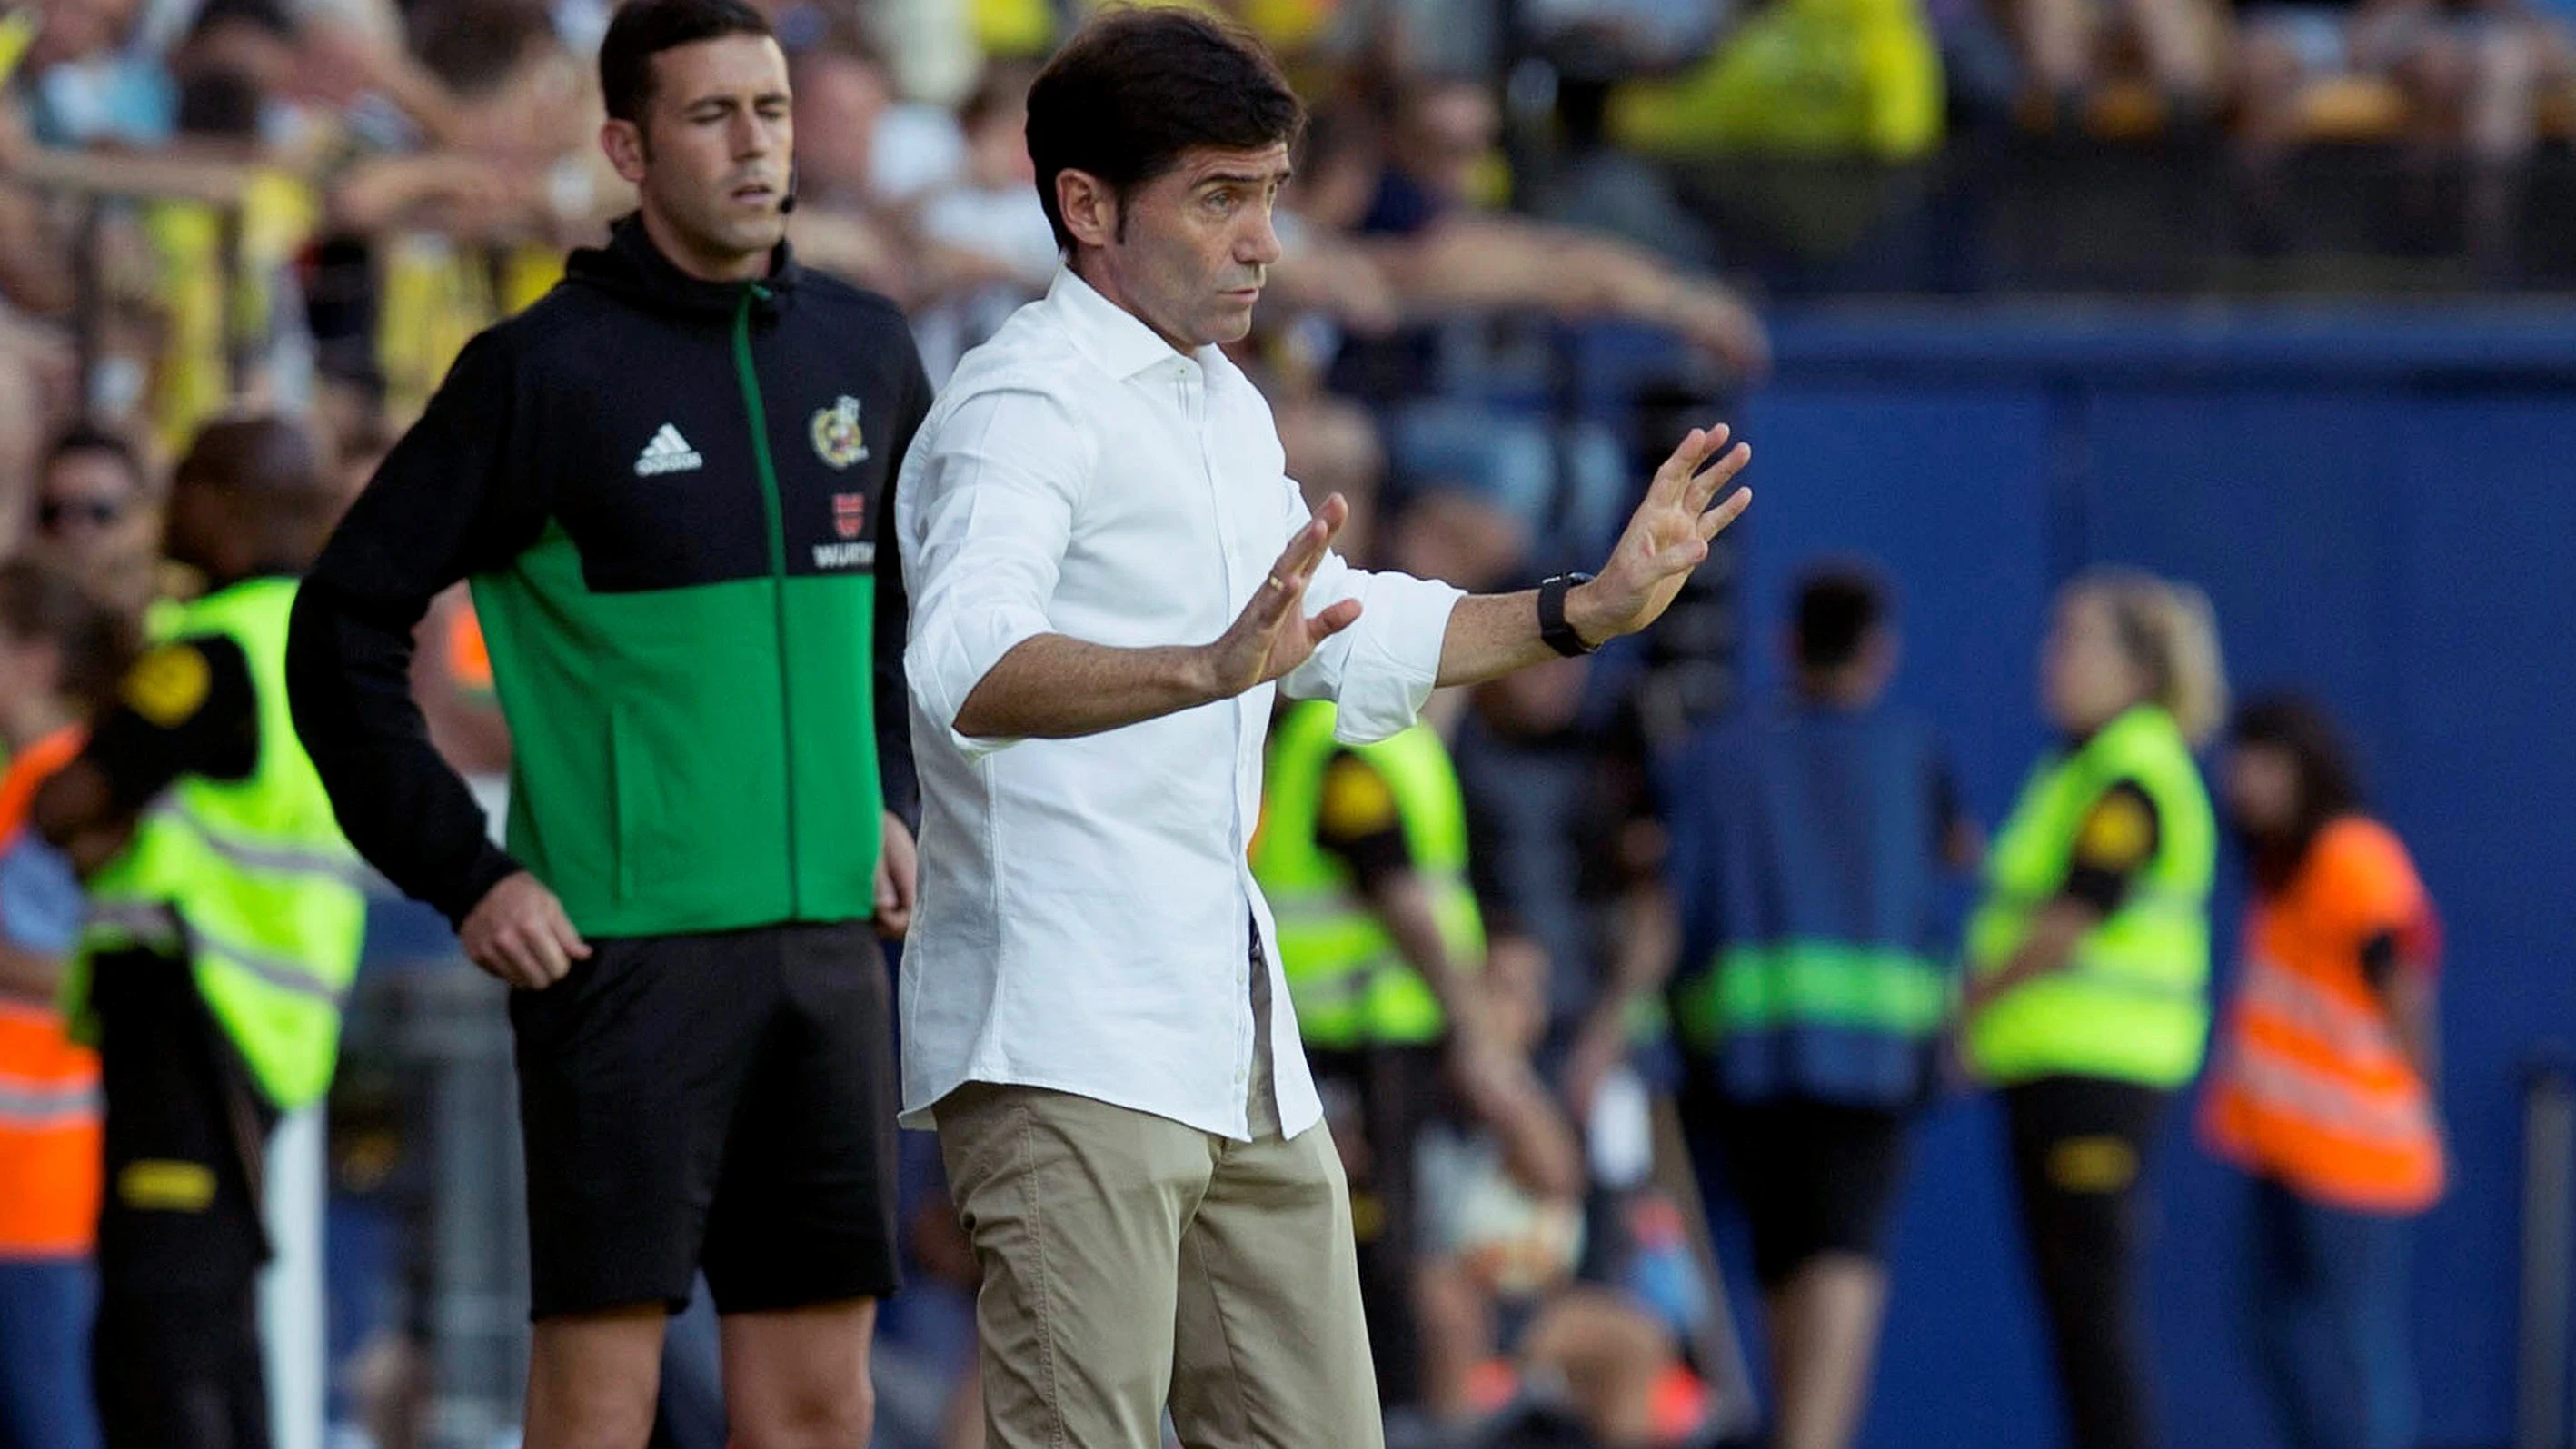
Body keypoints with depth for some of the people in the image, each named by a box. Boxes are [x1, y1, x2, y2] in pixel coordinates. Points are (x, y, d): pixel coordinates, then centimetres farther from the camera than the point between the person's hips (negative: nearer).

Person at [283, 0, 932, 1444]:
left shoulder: (864, 349, 9)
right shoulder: (546, 373, -7)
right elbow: (346, 632, -5)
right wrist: (464, 877, -9)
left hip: (828, 935, 5)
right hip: (623, 945, -5)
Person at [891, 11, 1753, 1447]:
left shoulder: (1224, 410, 18)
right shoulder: (1026, 406, -12)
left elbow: (1355, 634, 33)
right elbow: (968, 668, -31)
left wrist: (1585, 611, 23)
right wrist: (1209, 670, -46)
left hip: (1238, 1047, 9)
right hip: (1069, 1053, -9)